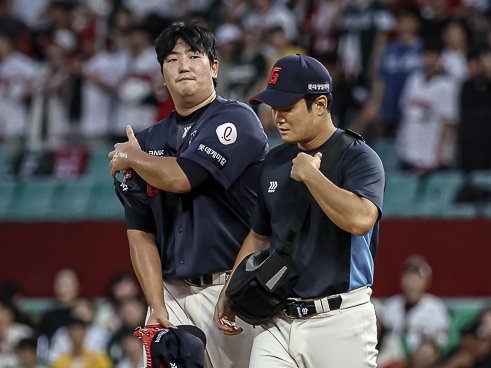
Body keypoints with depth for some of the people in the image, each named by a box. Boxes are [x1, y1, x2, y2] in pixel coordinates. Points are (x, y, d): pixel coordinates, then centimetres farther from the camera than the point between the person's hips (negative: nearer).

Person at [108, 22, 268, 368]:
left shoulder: (237, 120, -3)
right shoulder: (149, 141, 15)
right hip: (171, 292, 5)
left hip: (234, 290, -5)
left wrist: (131, 158, 5)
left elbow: (180, 177, -16)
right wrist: (158, 308, -2)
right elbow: (141, 231, 11)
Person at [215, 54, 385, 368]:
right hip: (278, 321, 6)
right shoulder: (274, 162, 13)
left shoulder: (358, 158, -8)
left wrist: (309, 174, -18)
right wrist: (229, 294, 14)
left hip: (339, 320, -6)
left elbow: (360, 220, -28)